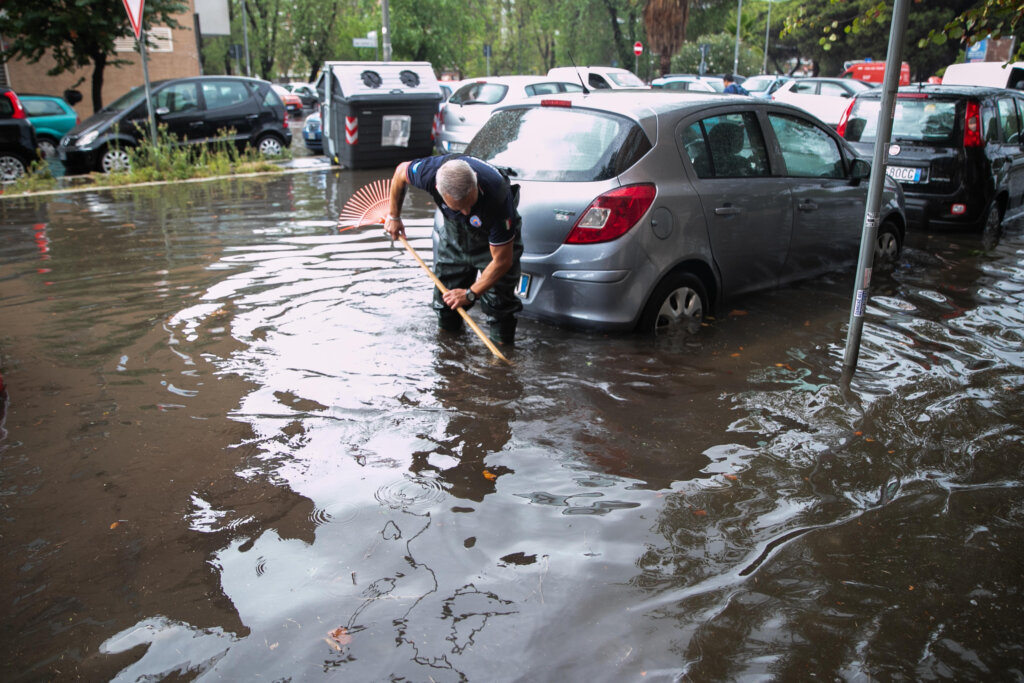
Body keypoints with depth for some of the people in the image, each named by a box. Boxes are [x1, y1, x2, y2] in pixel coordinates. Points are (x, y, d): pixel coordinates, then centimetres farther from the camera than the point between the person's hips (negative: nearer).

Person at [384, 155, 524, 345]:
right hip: (453, 230, 3)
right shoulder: (430, 172, -35)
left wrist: (471, 293, -24)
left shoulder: (496, 198, -42)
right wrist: (394, 216, 3)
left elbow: (502, 261, -30)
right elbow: (401, 171, -7)